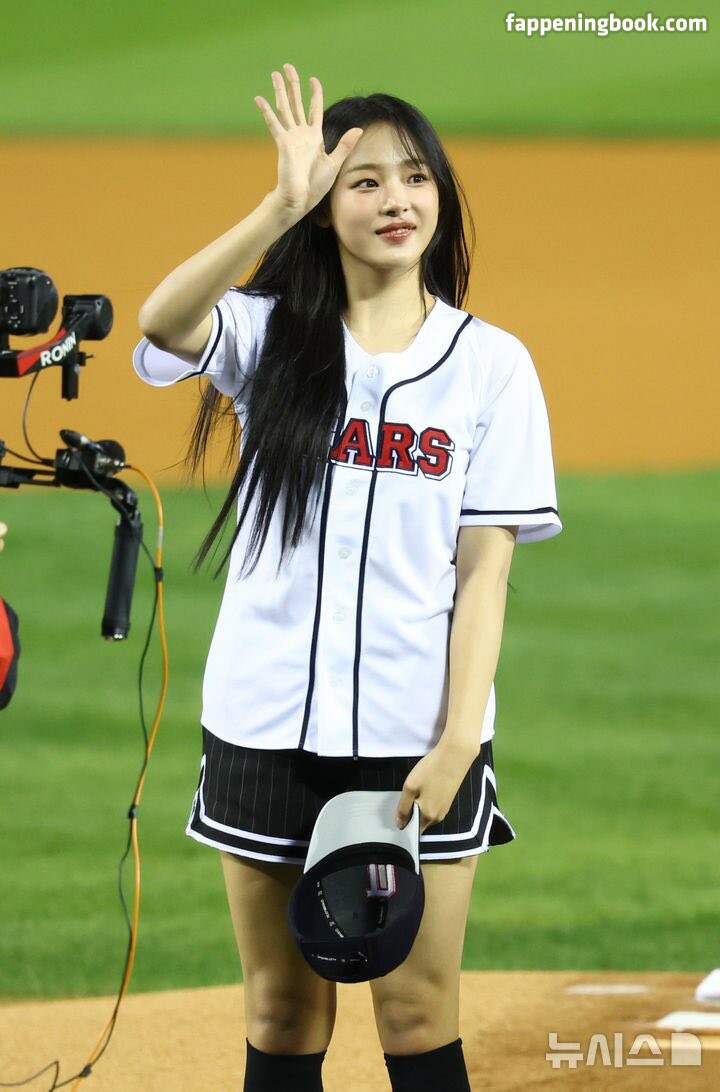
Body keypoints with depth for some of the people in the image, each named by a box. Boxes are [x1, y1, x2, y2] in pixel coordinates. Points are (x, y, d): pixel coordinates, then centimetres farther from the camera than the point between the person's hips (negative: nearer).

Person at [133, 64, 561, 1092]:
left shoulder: (492, 364, 2)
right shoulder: (271, 336, 2)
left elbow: (484, 569, -1)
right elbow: (163, 323, -22)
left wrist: (458, 742, -10)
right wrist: (281, 207, -33)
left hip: (418, 737, -1)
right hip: (267, 727, 1)